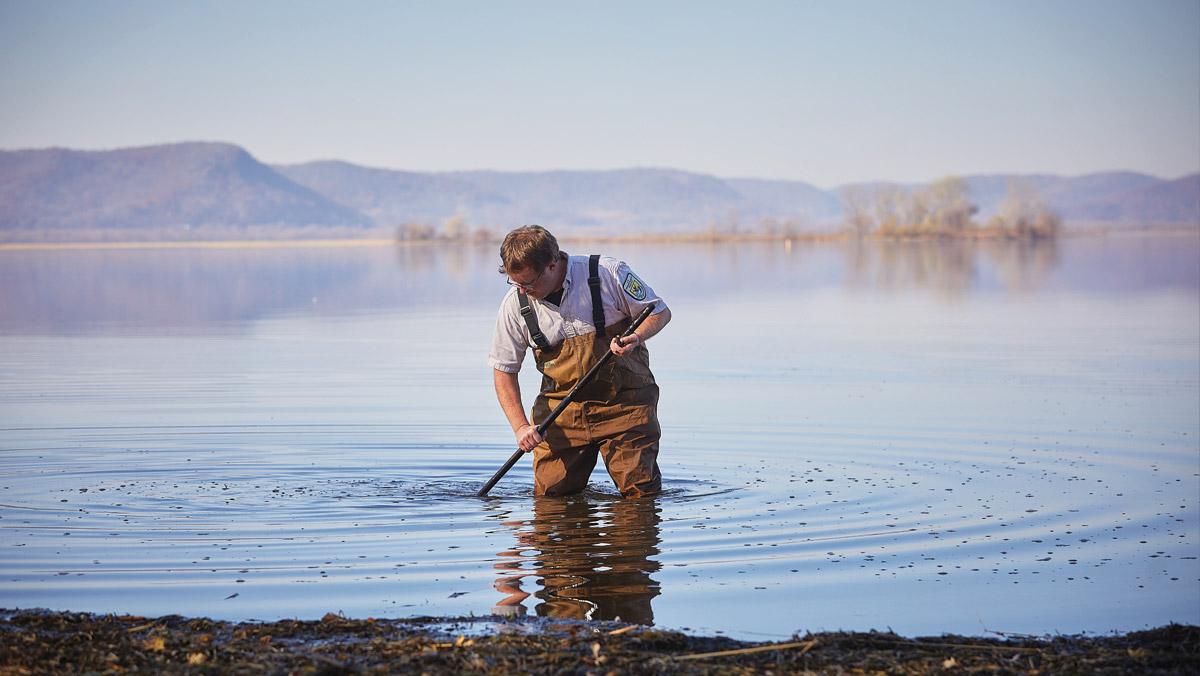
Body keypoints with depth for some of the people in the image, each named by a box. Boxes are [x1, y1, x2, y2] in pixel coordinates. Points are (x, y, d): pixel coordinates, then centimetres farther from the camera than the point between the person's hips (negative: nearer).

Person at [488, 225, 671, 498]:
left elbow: (660, 312, -3)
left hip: (624, 401, -2)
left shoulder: (608, 274, -14)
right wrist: (520, 426, -9)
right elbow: (504, 370, 2)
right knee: (550, 495, -3)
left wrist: (635, 338, -24)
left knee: (641, 492, -7)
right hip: (562, 408, 2)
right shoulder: (514, 305, -6)